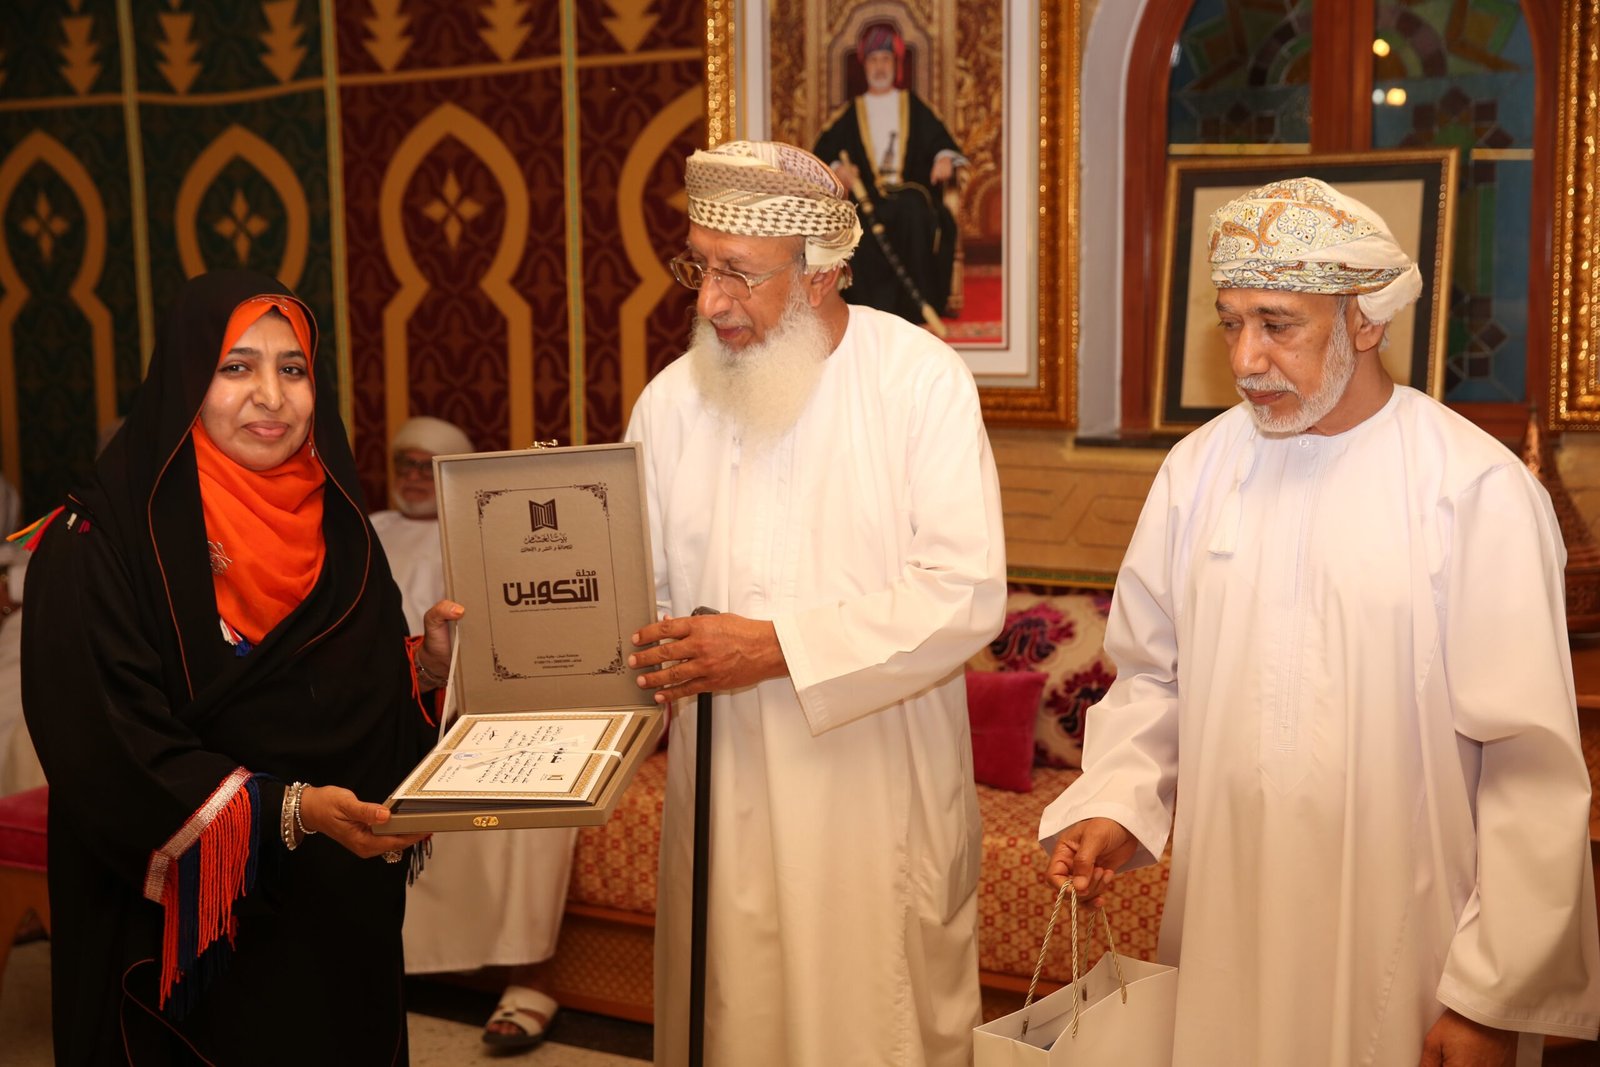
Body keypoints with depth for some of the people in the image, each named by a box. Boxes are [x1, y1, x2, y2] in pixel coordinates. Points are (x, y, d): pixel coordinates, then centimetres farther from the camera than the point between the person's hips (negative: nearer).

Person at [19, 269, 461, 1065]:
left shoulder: (330, 522, 5)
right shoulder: (100, 543, -14)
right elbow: (110, 752, -20)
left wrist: (425, 661, -10)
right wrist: (288, 810, -29)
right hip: (196, 929, -6)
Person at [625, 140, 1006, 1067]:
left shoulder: (922, 380, -9)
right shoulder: (673, 400, 1)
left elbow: (967, 595, -17)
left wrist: (778, 646, -20)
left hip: (881, 791, -2)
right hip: (729, 789, 3)